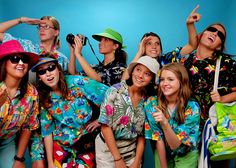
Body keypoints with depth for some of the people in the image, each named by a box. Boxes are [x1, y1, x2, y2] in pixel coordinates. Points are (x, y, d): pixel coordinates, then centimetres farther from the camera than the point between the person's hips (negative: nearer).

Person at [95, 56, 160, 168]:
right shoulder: (114, 91, -15)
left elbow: (142, 134, 1)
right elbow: (105, 125, -16)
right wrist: (118, 159, -15)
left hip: (132, 151, 3)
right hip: (108, 149, -3)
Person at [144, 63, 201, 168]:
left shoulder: (192, 108, -21)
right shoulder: (152, 103, -16)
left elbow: (174, 145, -25)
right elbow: (158, 138, -12)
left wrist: (164, 123, -41)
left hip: (186, 156, -1)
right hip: (162, 153, 2)